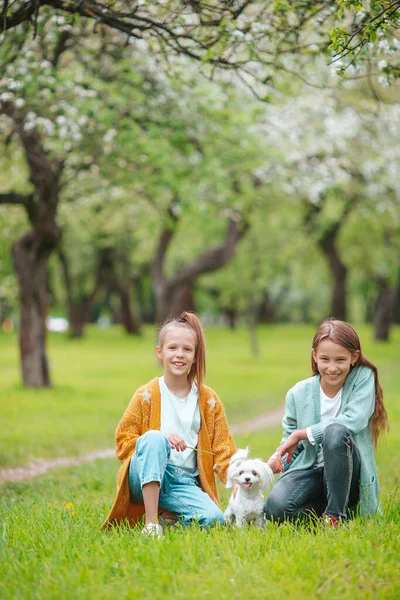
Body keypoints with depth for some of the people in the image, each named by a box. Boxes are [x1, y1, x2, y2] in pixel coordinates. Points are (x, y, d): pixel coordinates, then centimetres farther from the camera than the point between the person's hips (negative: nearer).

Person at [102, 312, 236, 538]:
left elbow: (222, 449, 8)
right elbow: (123, 444, 0)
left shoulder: (209, 400, 9)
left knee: (213, 519, -28)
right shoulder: (147, 395, 2)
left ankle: (167, 515, 3)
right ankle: (151, 522, -30)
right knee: (154, 437, -34)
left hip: (186, 483, 2)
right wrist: (161, 441, -16)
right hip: (145, 478, -2)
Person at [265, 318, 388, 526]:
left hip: (346, 471, -2)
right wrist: (277, 459, -15)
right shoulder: (298, 393, 1)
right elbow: (290, 442, 9)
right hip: (310, 468, 2)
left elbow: (353, 421, -19)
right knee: (275, 507, -30)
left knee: (335, 431, -35)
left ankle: (336, 514, -20)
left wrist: (302, 434, -15)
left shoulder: (363, 378, -5)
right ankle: (325, 507, 1)